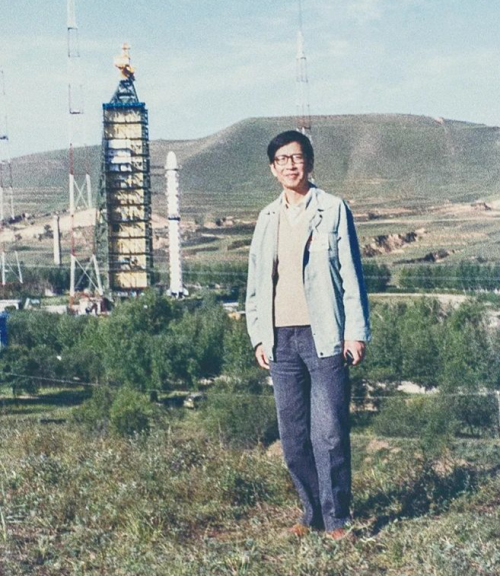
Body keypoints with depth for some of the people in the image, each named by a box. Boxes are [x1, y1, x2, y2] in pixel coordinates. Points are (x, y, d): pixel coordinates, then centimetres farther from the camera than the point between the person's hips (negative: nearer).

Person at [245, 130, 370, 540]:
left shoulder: (333, 210, 3)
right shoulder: (268, 219, 15)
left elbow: (351, 274, -1)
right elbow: (256, 282, 17)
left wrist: (356, 331, -7)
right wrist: (258, 335, 10)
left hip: (323, 336, -4)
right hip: (281, 338, 5)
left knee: (329, 433, -7)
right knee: (293, 436, 6)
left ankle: (337, 518, 2)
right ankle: (313, 512, 17)